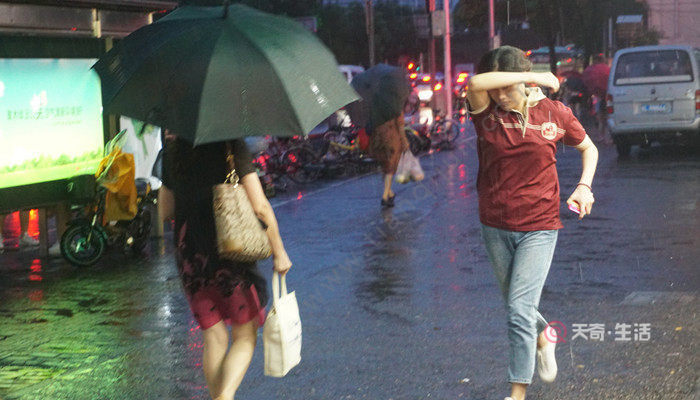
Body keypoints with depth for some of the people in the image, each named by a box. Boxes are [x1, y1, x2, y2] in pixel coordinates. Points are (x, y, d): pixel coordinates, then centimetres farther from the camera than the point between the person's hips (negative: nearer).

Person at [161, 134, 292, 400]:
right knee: (245, 336, 8)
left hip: (189, 255, 4)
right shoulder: (231, 146, -10)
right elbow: (260, 207, -14)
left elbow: (165, 209, 14)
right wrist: (279, 251, -5)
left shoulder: (172, 150, 4)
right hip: (230, 252, -4)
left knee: (213, 338, 15)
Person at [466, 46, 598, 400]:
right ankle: (544, 335, 51)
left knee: (519, 309, -10)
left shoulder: (554, 113, -4)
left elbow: (588, 148, 12)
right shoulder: (487, 113, -7)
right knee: (513, 301, 19)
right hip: (495, 227, 3)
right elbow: (476, 84, -31)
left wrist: (584, 187, -5)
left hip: (538, 227, -2)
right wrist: (533, 76, -26)